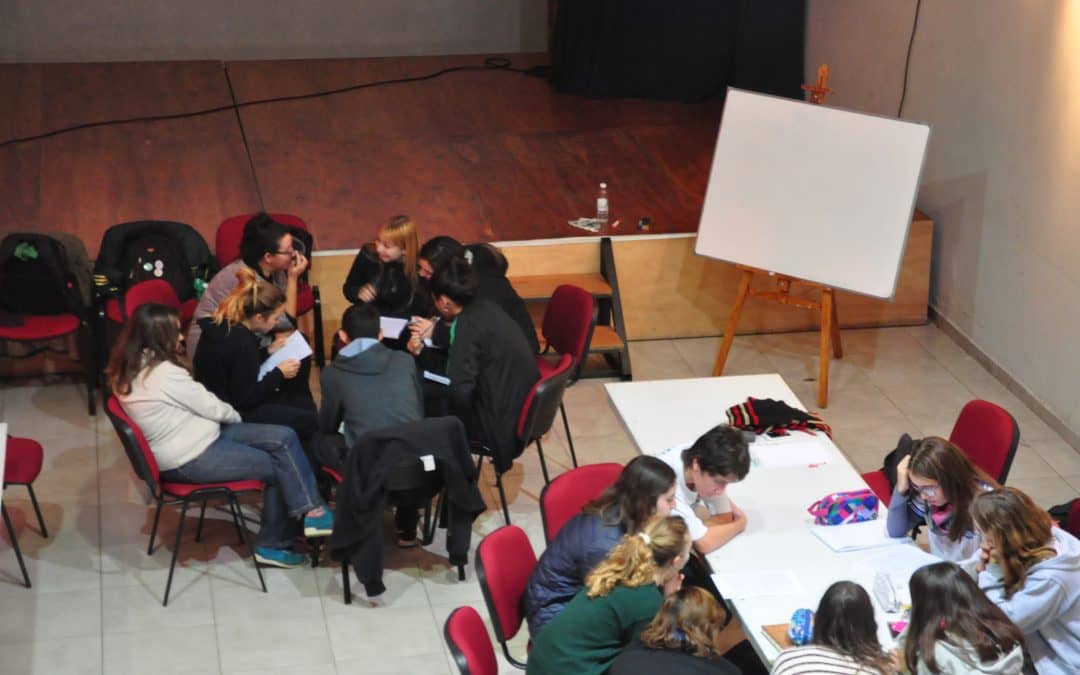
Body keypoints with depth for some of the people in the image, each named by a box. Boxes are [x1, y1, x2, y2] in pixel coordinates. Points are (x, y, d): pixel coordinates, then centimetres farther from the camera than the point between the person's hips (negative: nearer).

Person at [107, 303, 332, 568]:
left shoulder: (134, 368, 5)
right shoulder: (164, 374, -24)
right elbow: (210, 407, -13)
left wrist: (228, 416, 3)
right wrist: (236, 416, 7)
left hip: (196, 438, 10)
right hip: (191, 459, -10)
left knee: (285, 437, -1)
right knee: (280, 467, -1)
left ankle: (308, 512, -1)